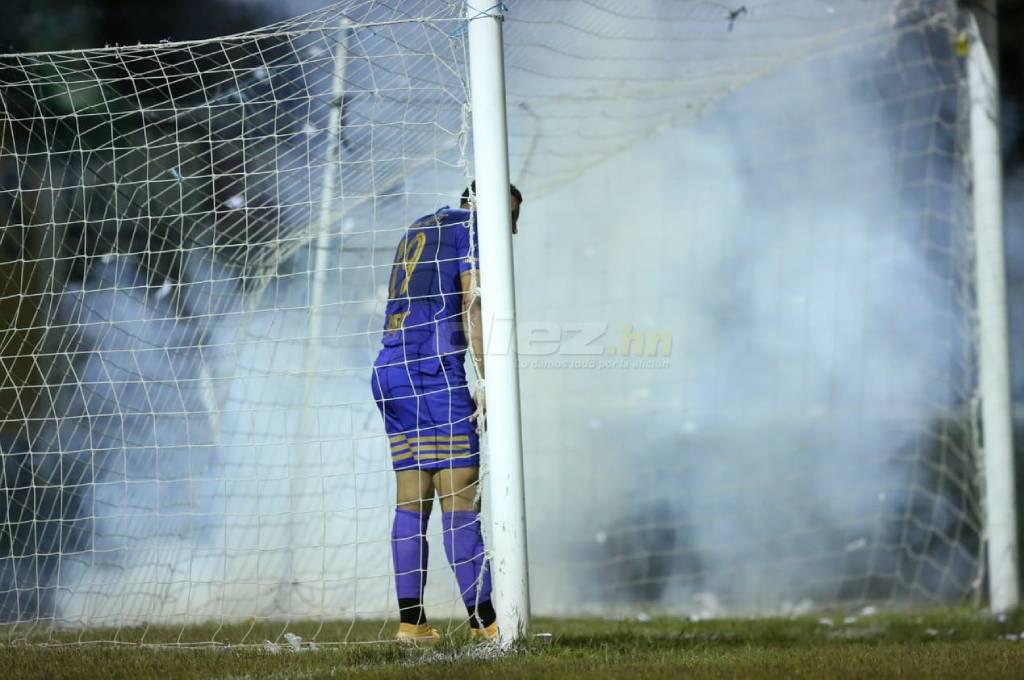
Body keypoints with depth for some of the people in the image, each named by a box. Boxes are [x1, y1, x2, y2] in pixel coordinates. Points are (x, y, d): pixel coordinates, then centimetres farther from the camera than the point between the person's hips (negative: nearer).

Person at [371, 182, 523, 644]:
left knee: (411, 499, 7)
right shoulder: (473, 226, 1)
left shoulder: (418, 230, 26)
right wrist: (488, 382, -12)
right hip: (434, 367, -8)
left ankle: (410, 620, 3)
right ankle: (483, 620, -10)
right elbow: (472, 306, -10)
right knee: (460, 497, -9)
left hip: (390, 368, 8)